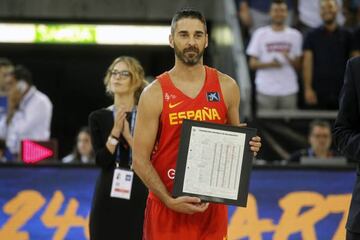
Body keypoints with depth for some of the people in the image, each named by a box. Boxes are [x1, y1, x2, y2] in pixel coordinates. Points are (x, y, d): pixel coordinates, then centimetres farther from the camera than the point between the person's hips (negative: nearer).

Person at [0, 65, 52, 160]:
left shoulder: (40, 101, -11)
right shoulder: (19, 103, 14)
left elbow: (22, 130, -19)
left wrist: (12, 107, -7)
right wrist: (11, 109, 0)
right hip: (16, 156, 7)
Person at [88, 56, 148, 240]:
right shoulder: (99, 118, 7)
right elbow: (101, 160, -3)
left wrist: (128, 135, -13)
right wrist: (115, 131, -13)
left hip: (139, 198, -1)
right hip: (108, 197, 2)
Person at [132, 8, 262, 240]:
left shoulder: (226, 87, 4)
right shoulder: (154, 94, -5)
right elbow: (140, 159, -6)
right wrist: (169, 200, -18)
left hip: (213, 206, 2)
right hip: (166, 209, -2)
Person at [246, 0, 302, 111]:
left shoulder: (295, 35, 9)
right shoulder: (260, 34, 6)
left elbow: (299, 65, 8)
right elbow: (252, 63, 4)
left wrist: (289, 59, -14)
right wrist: (269, 64, -14)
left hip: (289, 90, 1)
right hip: (266, 90, -1)